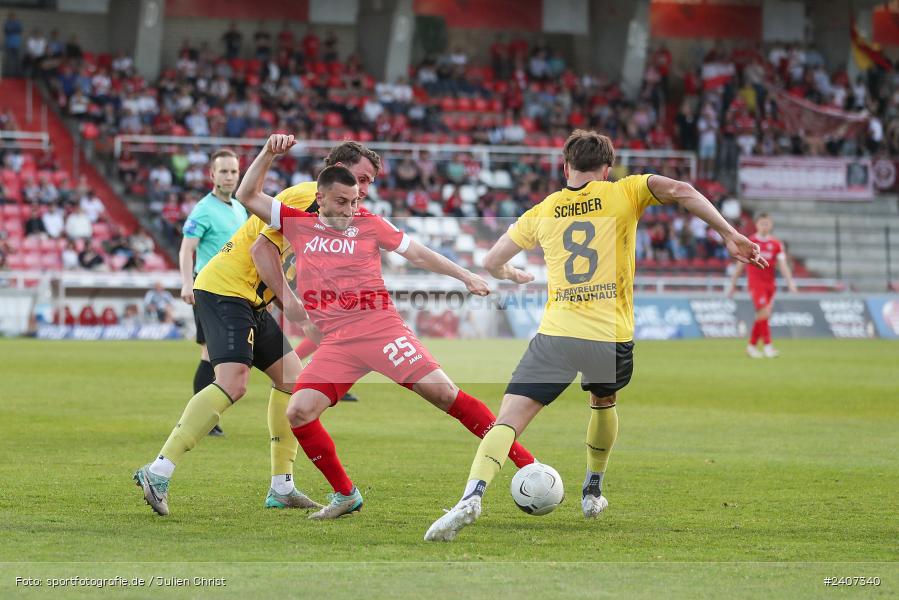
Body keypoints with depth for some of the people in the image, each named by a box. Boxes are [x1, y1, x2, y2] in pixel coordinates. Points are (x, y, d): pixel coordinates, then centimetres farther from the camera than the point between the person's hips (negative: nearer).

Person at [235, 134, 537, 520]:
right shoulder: (298, 225, 11)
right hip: (335, 343, 2)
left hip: (381, 327, -2)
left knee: (441, 391, -12)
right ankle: (345, 495, 1)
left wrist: (465, 276, 14)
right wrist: (269, 154, 1)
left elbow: (417, 254, 16)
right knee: (298, 412, -14)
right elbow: (248, 196, 12)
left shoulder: (368, 224, 8)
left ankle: (521, 459, -6)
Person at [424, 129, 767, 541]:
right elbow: (679, 191, -9)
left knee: (508, 419, -7)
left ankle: (473, 495, -30)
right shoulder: (623, 194, 7)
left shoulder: (542, 212, 13)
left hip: (557, 334, -1)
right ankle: (593, 492, 43)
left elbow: (492, 262, 22)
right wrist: (730, 235, -7)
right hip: (611, 338, 1)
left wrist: (512, 275, 45)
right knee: (604, 404, 32)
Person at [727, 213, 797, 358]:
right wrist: (733, 284, 7)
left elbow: (783, 264, 1)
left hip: (770, 284, 4)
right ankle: (767, 346, -20)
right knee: (764, 312, -17)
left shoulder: (776, 244, 7)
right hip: (755, 284, -4)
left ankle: (751, 346, 20)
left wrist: (790, 281, -13)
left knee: (761, 317, 7)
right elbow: (740, 265, 6)